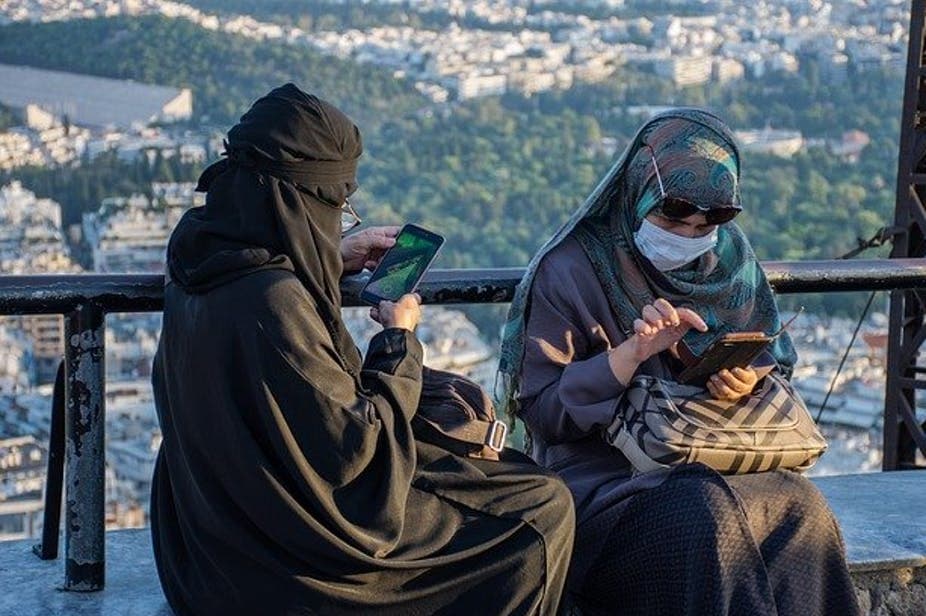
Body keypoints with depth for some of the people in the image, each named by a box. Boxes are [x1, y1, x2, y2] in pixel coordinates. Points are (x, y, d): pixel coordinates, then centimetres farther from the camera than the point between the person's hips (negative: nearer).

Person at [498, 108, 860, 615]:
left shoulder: (728, 257, 8)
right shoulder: (569, 270, -7)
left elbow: (774, 359, 15)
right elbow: (539, 409, -9)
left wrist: (750, 380, -10)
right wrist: (633, 352, -22)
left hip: (717, 467, 4)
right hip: (603, 476, -4)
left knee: (800, 506, -27)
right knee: (705, 516, -35)